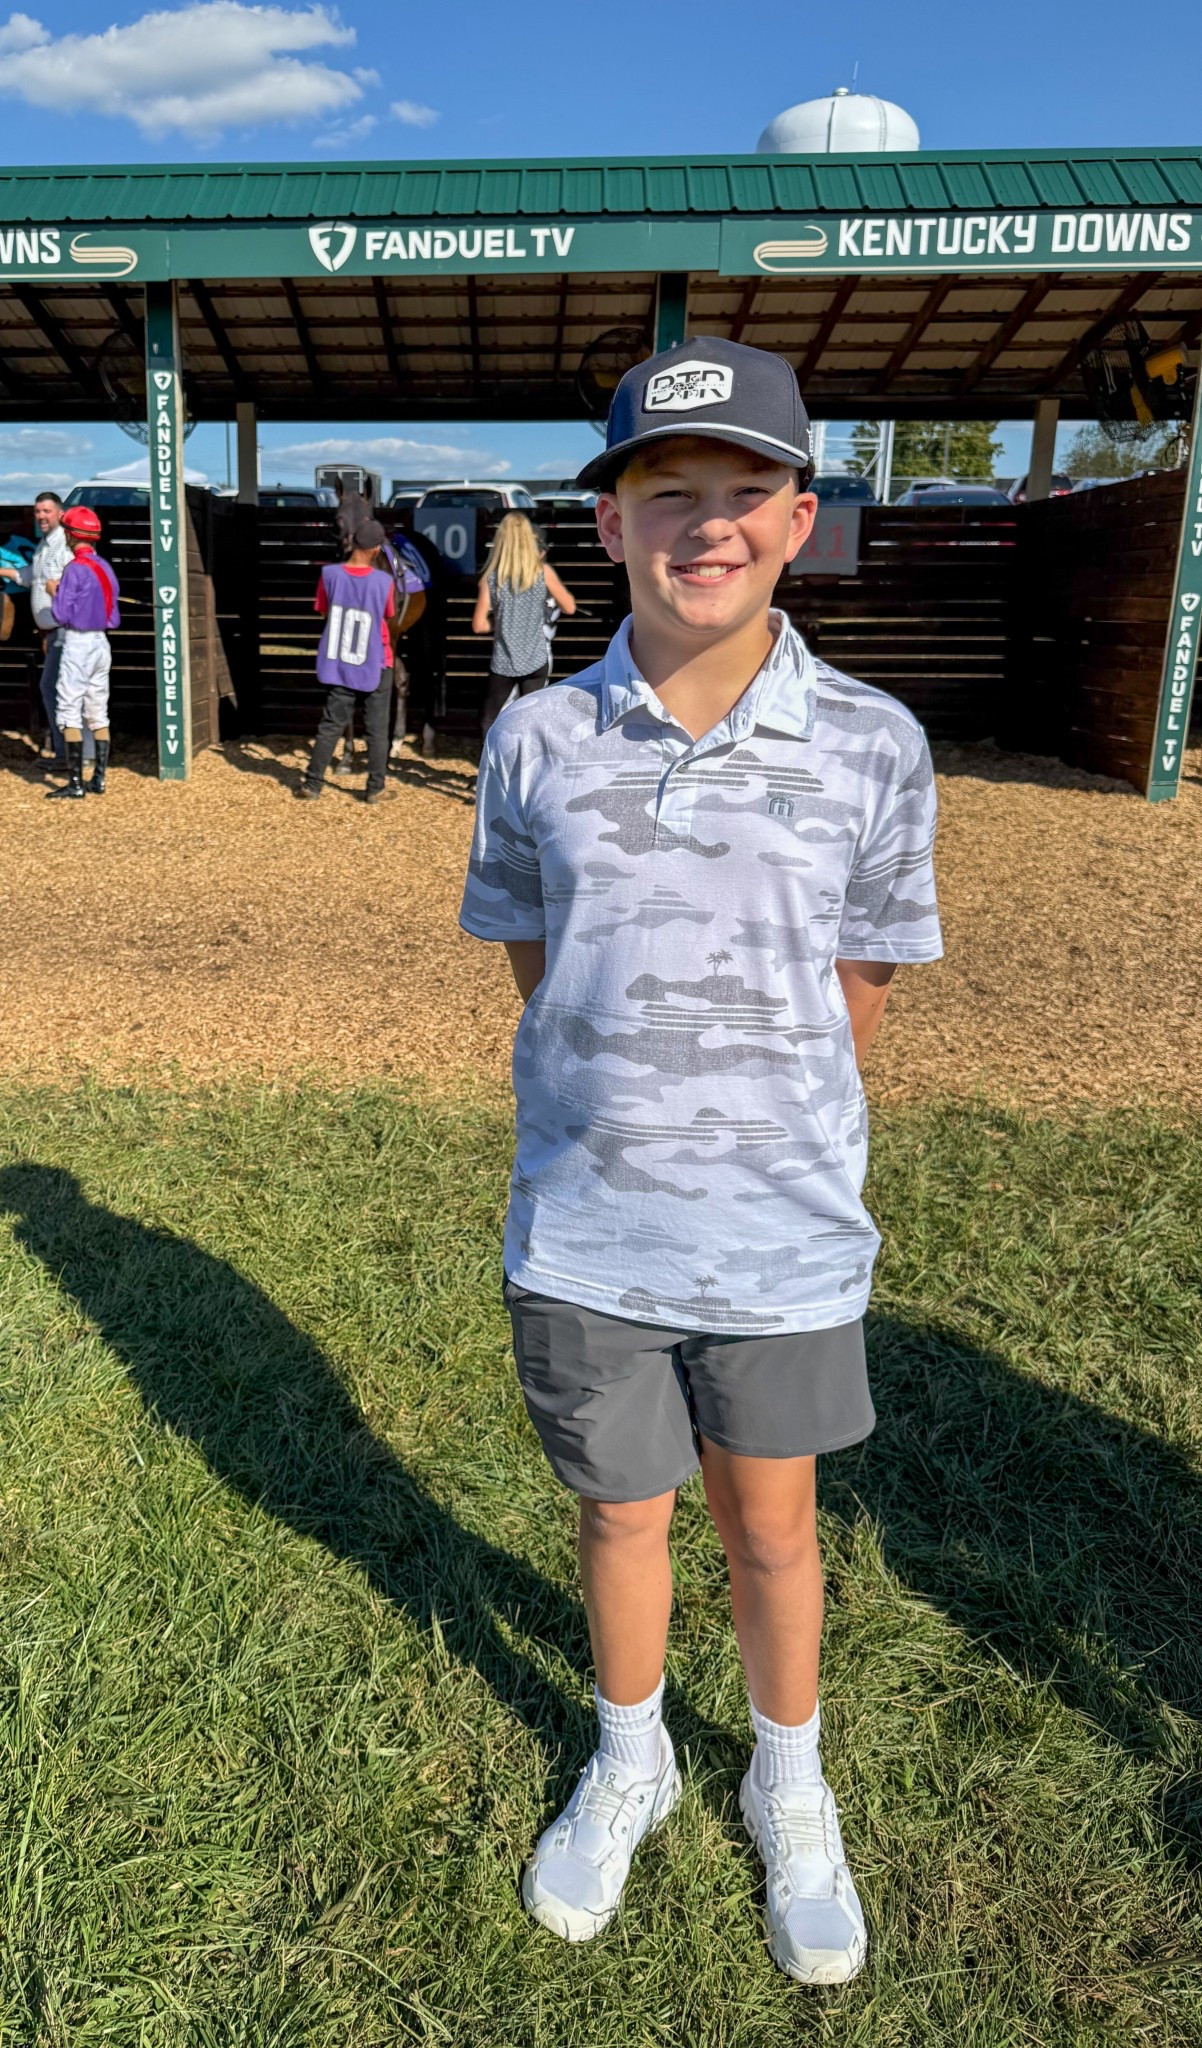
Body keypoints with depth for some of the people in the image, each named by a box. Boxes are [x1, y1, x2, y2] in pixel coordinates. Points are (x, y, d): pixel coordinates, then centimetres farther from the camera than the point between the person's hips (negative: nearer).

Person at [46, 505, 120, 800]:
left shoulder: (75, 568, -14)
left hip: (78, 643, -8)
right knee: (98, 714, 10)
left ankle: (75, 783, -7)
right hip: (102, 642, 8)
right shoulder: (106, 567, 9)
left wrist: (53, 592, 3)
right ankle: (99, 779, 11)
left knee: (69, 712, -4)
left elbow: (62, 615, -16)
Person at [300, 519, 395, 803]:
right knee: (377, 730, 8)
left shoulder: (330, 574, -9)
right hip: (376, 668, -2)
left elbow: (324, 611, 6)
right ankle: (375, 789, 10)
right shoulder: (383, 581, -12)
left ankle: (312, 783, 12)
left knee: (330, 726, 10)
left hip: (340, 667, 2)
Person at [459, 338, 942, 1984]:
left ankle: (789, 1788, 47)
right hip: (581, 1233, 1)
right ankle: (629, 1766, 49)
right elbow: (536, 969, 5)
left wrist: (763, 1147, 7)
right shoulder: (537, 741, -6)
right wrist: (624, 1125, 4)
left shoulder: (875, 749, -9)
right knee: (620, 1513, 19)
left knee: (771, 1524, 18)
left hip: (782, 1237, -1)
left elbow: (855, 998, 0)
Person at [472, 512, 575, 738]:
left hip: (503, 662, 0)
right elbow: (569, 608, 2)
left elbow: (479, 625, -6)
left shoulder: (491, 577, -5)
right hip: (535, 660, 0)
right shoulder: (543, 571, -7)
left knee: (491, 717, 16)